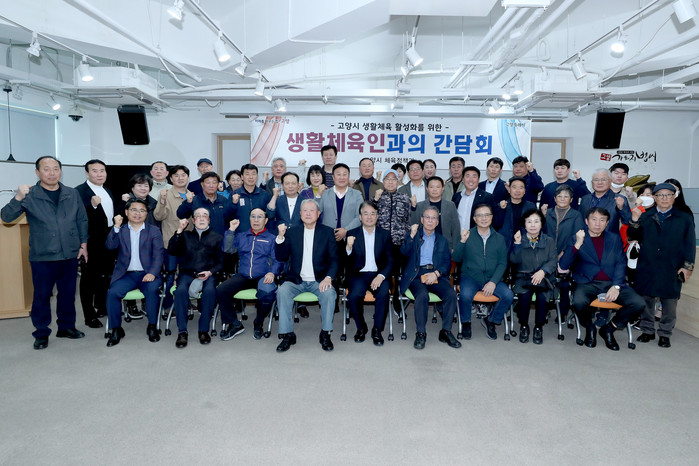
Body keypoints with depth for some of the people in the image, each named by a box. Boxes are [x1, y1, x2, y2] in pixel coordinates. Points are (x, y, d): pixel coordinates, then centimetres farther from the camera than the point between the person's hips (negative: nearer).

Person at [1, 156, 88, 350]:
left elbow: (82, 220, 12)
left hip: (70, 255, 3)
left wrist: (83, 244, 7)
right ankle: (41, 333, 19)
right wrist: (18, 198, -27)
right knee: (42, 295, 5)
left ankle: (66, 326, 28)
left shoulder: (72, 194, 6)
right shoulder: (29, 195, -3)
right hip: (42, 257, -3)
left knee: (68, 293, 13)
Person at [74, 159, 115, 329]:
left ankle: (101, 308, 33)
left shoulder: (107, 191, 15)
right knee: (89, 279, 2)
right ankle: (89, 316, 10)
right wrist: (92, 205, -35)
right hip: (91, 243, -8)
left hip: (108, 241, 8)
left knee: (105, 276, 17)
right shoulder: (80, 191, -11)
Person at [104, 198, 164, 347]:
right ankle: (116, 329, -7)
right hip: (126, 275, 1)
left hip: (147, 274, -1)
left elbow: (158, 255, 1)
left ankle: (152, 327, -13)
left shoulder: (154, 232, 10)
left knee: (152, 289, -31)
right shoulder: (120, 231, 14)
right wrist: (116, 227, -16)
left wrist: (152, 273, -15)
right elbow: (110, 246, -4)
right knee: (112, 292, -25)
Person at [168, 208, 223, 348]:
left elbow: (221, 262, 10)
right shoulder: (185, 235, 22)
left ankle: (204, 330, -22)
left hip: (208, 274, -1)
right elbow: (171, 251, 5)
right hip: (187, 273, 1)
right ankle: (182, 332, -25)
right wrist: (179, 230, 0)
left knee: (210, 290, -35)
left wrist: (210, 272, -9)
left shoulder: (217, 238, 18)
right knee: (181, 290, -32)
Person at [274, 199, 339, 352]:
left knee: (329, 292, -31)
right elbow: (281, 257, 4)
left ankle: (325, 334, -14)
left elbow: (334, 259, 1)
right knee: (282, 291, -27)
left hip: (319, 280, -1)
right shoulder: (292, 232, 11)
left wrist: (328, 277, -17)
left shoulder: (327, 232, 7)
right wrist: (280, 236, -10)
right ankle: (287, 334, -15)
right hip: (296, 280, 1)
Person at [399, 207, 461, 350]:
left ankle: (446, 331, -11)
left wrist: (436, 273, -9)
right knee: (422, 295, -33)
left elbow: (447, 263, 10)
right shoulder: (412, 236, 15)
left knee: (451, 294, -26)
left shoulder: (442, 240, 20)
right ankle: (420, 333, -18)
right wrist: (412, 235, -12)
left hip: (437, 275, 2)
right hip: (417, 275, -2)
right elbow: (404, 252, -3)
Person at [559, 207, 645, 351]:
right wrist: (577, 245, -18)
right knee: (579, 302, -35)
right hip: (588, 283, -3)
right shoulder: (577, 239, 8)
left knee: (638, 304, -22)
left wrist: (616, 286, -10)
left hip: (612, 283, 3)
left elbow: (621, 263, 7)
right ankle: (590, 328, 1)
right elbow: (563, 265, -4)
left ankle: (608, 328, 5)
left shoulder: (615, 238, 17)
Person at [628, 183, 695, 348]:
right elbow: (633, 236, 3)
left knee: (670, 302, 5)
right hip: (647, 268, 1)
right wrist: (635, 221, -14)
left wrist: (687, 266, -3)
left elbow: (690, 244, 4)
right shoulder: (645, 216, 9)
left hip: (672, 269, -1)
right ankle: (647, 331, 22)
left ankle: (664, 334, 18)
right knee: (646, 300, 8)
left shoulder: (684, 219, 6)